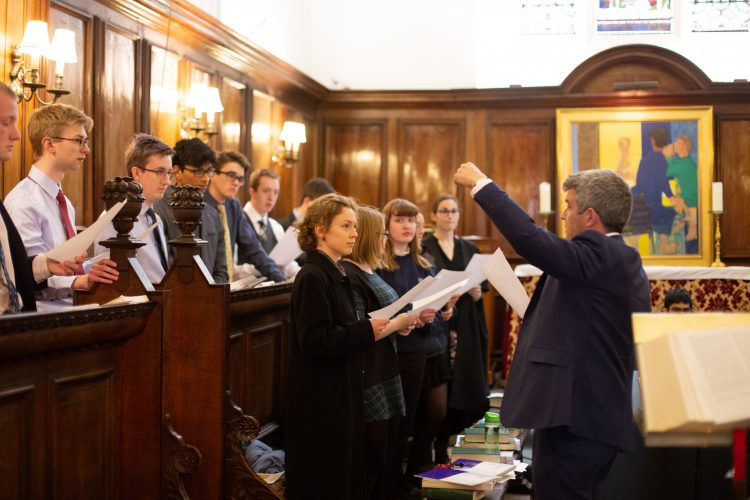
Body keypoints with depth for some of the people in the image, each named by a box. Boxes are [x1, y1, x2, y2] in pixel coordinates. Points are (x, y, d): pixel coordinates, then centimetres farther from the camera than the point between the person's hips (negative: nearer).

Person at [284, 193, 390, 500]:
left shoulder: (335, 275, 12)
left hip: (340, 394, 9)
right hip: (321, 399, -9)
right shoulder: (312, 277, -16)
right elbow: (315, 341, -23)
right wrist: (367, 332, -19)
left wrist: (372, 331, 4)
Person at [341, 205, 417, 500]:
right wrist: (397, 324, -15)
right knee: (371, 464, -2)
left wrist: (403, 322, 5)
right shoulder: (349, 277, -16)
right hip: (368, 387, -10)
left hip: (384, 380, 10)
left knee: (386, 461, 15)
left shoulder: (369, 273, 13)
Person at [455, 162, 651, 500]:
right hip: (601, 414, 11)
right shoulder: (625, 261, 15)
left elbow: (529, 238, -26)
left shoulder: (597, 255, -15)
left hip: (575, 418, -10)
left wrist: (481, 184, -14)